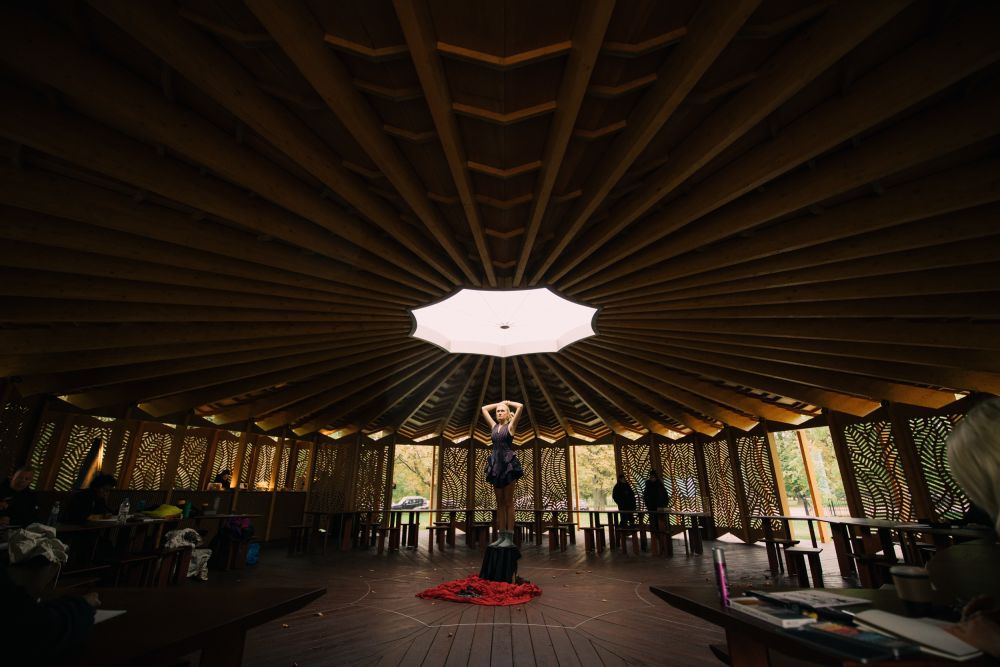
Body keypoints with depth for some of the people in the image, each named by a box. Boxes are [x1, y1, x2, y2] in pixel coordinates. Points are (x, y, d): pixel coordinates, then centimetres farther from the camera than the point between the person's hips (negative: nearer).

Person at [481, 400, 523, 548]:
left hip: (508, 463, -5)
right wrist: (498, 403, 21)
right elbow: (484, 409, 20)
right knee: (499, 502, 8)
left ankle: (509, 537, 2)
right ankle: (502, 536, 13)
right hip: (496, 463, 5)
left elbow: (520, 406, -9)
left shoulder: (510, 426, 1)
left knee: (508, 502, -2)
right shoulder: (494, 426, 13)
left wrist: (508, 402, 6)